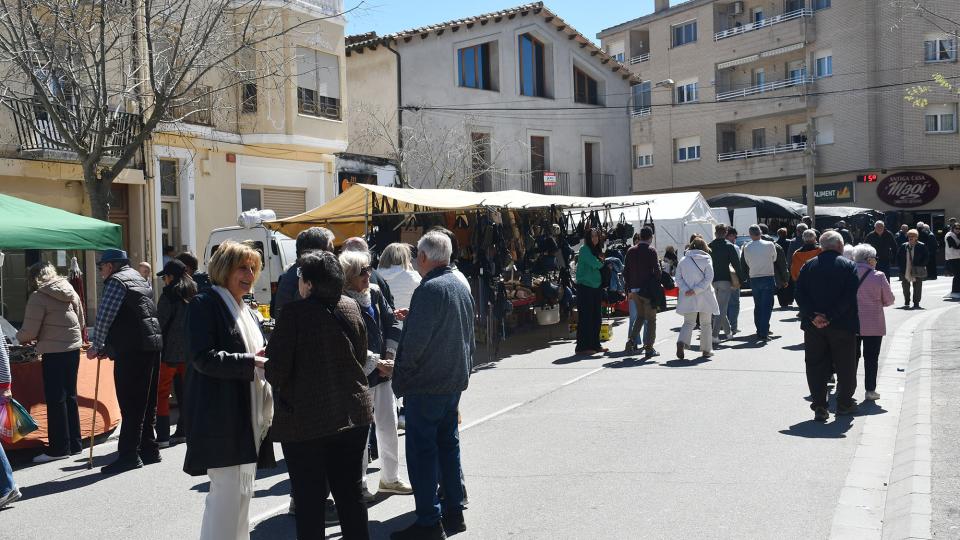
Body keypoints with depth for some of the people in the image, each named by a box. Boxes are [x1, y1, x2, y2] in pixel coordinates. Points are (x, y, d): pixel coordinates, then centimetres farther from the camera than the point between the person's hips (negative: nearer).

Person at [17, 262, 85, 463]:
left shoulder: (38, 297, -11)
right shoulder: (70, 292, 11)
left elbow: (29, 331, -11)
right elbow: (81, 323, 17)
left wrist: (20, 337, 9)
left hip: (54, 352, -7)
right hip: (73, 348, 7)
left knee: (55, 400, 1)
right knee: (70, 396, 15)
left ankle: (60, 448, 6)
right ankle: (74, 444, 21)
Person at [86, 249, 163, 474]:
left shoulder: (116, 281, -5)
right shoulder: (140, 279, 23)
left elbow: (104, 317, -10)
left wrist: (96, 346, 3)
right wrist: (107, 346, 23)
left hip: (131, 350, -9)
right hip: (152, 344, 9)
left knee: (130, 405, -6)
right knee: (147, 403, 14)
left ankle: (129, 455, -5)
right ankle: (149, 449, 20)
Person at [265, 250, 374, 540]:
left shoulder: (295, 312, -16)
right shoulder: (351, 307, 1)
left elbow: (276, 369, -15)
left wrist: (279, 386, 5)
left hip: (305, 419, -5)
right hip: (353, 414, 5)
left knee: (310, 497, 7)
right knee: (350, 491, 17)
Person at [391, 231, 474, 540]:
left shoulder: (429, 289, -18)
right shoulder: (461, 287, 9)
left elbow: (414, 341, -21)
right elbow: (469, 336, 16)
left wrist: (403, 372, -6)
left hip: (426, 385, -9)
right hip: (455, 381, 9)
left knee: (422, 451, -1)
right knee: (448, 444, 16)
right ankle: (454, 512, 24)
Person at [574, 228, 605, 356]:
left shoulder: (595, 250, 17)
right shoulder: (584, 249, -8)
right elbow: (594, 263, -18)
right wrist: (605, 264, 1)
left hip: (596, 287, 8)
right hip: (585, 287, -8)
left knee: (596, 318, 10)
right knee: (585, 318, -7)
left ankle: (595, 345, 18)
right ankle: (582, 347, -3)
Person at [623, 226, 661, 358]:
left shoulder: (631, 251, 6)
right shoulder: (651, 251, -9)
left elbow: (626, 271, 7)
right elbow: (657, 270, -11)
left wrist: (629, 289, 13)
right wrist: (657, 286, 2)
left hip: (634, 290, 5)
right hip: (648, 290, -5)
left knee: (640, 316, 21)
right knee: (650, 319, 3)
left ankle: (631, 340, 9)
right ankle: (648, 348, 2)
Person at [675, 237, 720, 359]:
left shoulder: (683, 260, 3)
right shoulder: (707, 260, -3)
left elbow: (678, 278, -2)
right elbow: (708, 278, -12)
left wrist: (686, 290, -9)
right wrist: (695, 290, -15)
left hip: (688, 298, 2)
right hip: (704, 297, -1)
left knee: (688, 323, 7)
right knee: (705, 324, 12)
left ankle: (681, 342, -19)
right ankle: (706, 350, 17)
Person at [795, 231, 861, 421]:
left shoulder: (808, 266, 4)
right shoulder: (849, 266, -3)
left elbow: (800, 294, -5)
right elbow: (849, 296, -15)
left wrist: (813, 316, -11)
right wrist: (831, 317, -16)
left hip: (813, 326, 2)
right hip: (842, 326, -2)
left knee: (816, 366, 7)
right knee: (845, 366, 14)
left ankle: (819, 407, 6)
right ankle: (844, 403, 24)